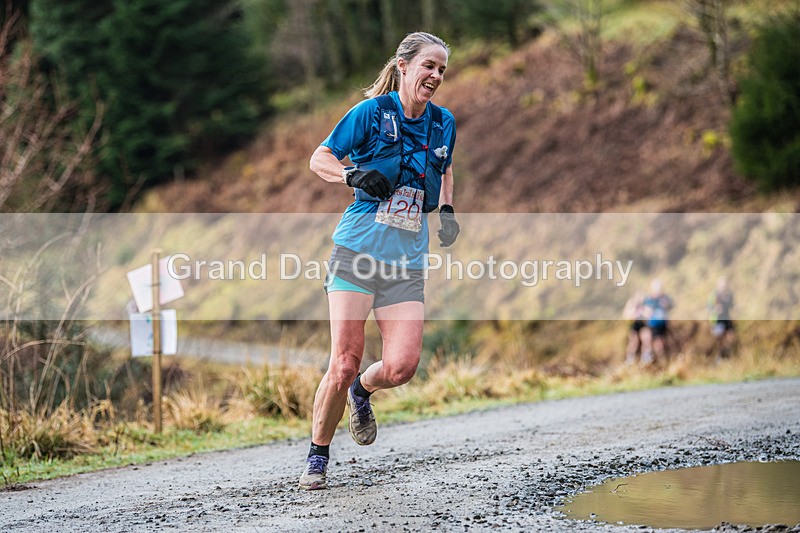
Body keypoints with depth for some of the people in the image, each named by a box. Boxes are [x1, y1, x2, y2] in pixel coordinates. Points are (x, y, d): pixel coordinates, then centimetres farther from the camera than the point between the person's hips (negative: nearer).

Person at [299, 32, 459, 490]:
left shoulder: (444, 124, 10)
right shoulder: (372, 112, -3)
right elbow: (319, 159, 4)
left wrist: (447, 210, 12)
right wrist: (354, 175, -15)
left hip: (407, 262, 4)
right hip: (358, 249, -3)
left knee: (401, 366, -12)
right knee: (345, 362, -9)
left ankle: (362, 391, 24)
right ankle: (318, 454, 11)